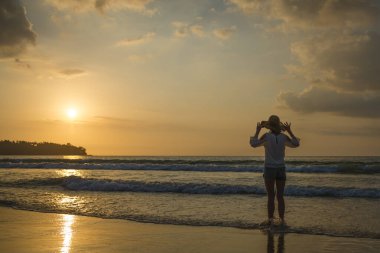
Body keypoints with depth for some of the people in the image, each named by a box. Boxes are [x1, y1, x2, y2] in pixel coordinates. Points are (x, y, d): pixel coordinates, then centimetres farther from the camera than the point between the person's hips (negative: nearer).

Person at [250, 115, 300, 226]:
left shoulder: (266, 136, -12)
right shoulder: (284, 137, -1)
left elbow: (254, 144, -8)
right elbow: (296, 144, 11)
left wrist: (257, 131, -1)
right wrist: (290, 131, 13)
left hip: (269, 169, -3)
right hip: (281, 169, 3)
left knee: (271, 196, 3)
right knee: (280, 196, 8)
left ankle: (270, 220, 2)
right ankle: (282, 220, 7)